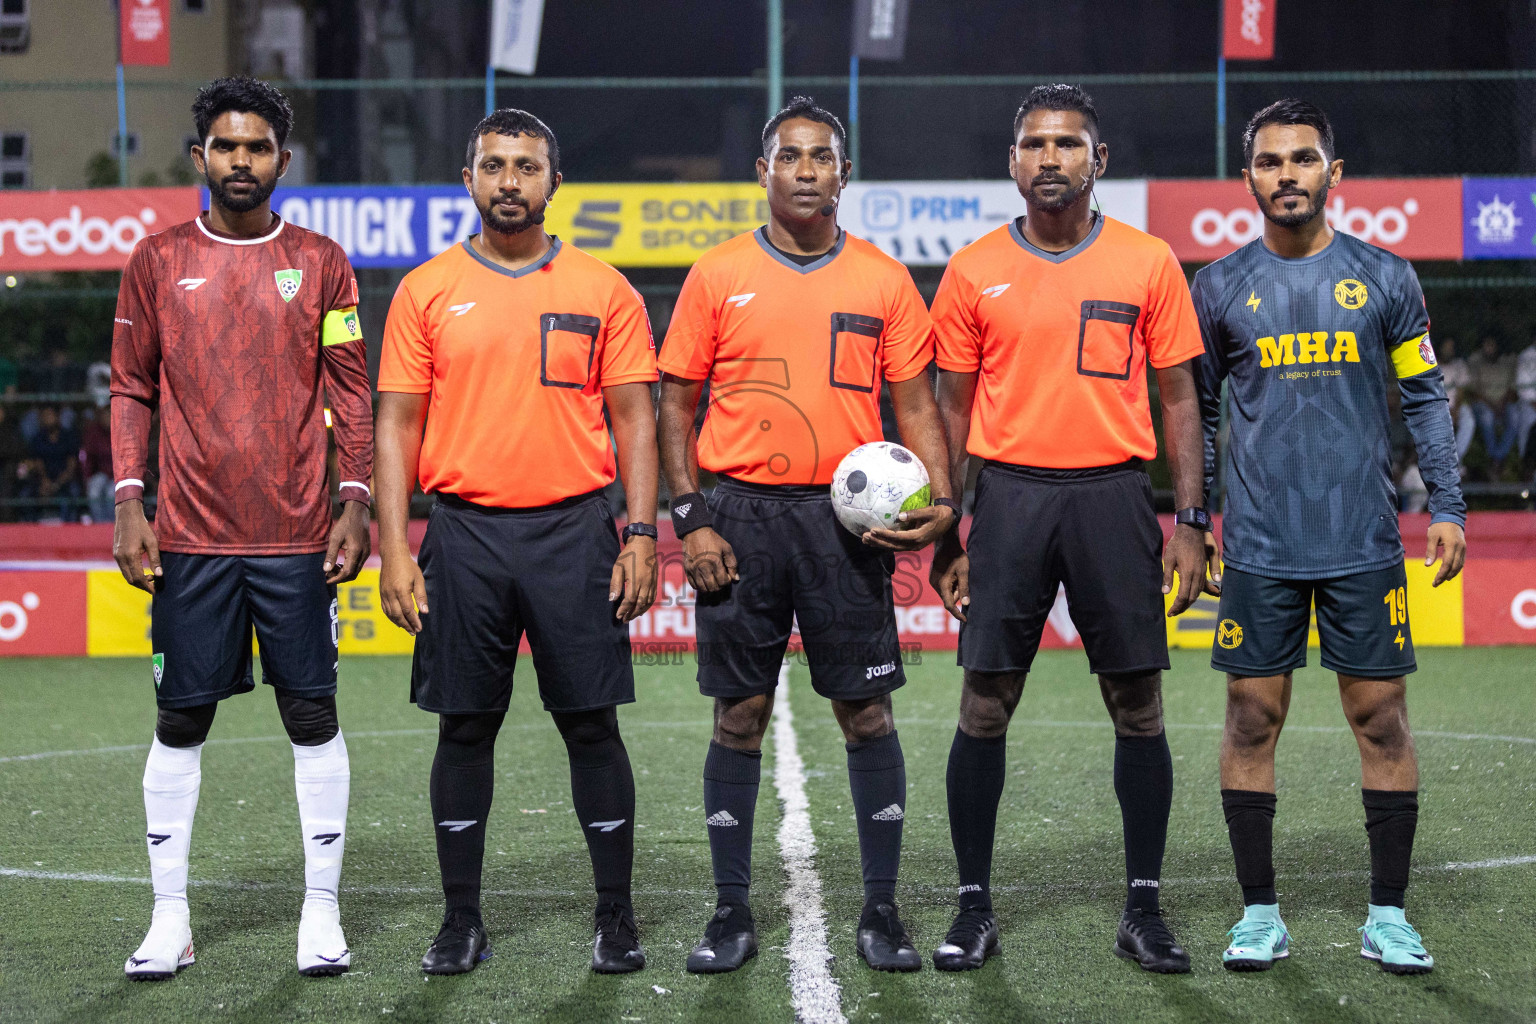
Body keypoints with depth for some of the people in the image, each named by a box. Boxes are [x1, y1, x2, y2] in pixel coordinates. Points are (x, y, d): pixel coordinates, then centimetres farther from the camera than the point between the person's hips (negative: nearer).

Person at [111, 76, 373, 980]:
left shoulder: (320, 263, 6)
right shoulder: (158, 261, 6)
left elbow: (354, 395, 6)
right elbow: (132, 390, 7)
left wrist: (357, 505, -3)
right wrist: (129, 506, -2)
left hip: (298, 535, 0)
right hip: (190, 535, 0)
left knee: (314, 716, 2)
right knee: (180, 722, 3)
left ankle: (322, 914, 10)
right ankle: (170, 921, 11)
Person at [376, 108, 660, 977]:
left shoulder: (603, 291, 5)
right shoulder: (427, 292, 5)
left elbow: (634, 418, 5)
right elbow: (398, 424, 5)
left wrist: (642, 533, -5)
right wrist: (394, 550, -2)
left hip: (576, 527, -1)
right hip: (465, 531, 1)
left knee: (591, 723, 1)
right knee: (466, 726, 5)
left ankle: (617, 919, 10)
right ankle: (463, 921, 14)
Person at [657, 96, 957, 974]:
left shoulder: (885, 281, 5)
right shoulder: (718, 276, 4)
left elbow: (916, 407, 7)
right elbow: (677, 405, 7)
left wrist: (940, 500, -8)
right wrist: (690, 518, -2)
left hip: (846, 516, 0)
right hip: (740, 514, 0)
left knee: (867, 711, 1)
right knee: (740, 714, 3)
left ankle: (883, 911, 10)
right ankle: (732, 912, 12)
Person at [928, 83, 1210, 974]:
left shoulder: (1149, 264, 3)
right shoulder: (974, 272, 5)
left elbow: (1179, 399, 7)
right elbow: (953, 407, 9)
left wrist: (1190, 518, 0)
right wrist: (945, 534, 4)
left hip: (1115, 495, 0)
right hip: (1010, 493, 0)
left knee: (1139, 707, 2)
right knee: (986, 706, 0)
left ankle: (1145, 909, 13)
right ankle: (975, 906, 10)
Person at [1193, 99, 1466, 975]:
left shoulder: (1383, 278, 4)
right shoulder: (1221, 288, 6)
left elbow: (1426, 400, 7)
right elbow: (1196, 411, 13)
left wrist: (1447, 508, 0)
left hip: (1365, 543, 0)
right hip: (1259, 549, 1)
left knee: (1382, 719, 1)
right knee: (1252, 721, 2)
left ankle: (1389, 917, 10)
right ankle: (1260, 915, 12)